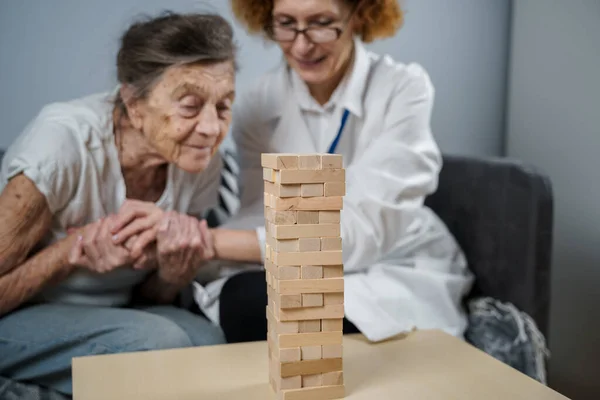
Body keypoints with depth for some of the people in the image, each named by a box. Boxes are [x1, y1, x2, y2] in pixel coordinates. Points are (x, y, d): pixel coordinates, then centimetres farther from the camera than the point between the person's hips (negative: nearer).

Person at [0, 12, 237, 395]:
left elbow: (149, 302, 0)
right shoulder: (65, 140, -26)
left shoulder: (203, 163, -11)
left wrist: (176, 269, -22)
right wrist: (80, 246, -31)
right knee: (156, 339, -30)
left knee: (208, 340, -28)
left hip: (112, 313, 4)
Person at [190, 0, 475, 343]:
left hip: (397, 274, -3)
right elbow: (264, 216, -13)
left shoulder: (404, 89, -17)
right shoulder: (257, 104, -5)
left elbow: (362, 231, -26)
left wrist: (212, 242, -33)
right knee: (243, 298, -28)